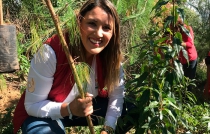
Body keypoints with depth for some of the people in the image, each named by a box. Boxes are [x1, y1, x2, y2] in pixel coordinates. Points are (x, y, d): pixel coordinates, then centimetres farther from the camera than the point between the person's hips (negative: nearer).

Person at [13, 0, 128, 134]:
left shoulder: (111, 54, -19)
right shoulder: (51, 53, -32)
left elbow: (117, 93, -10)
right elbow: (32, 105, -25)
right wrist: (69, 109, -41)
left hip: (86, 107, 5)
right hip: (43, 114, -4)